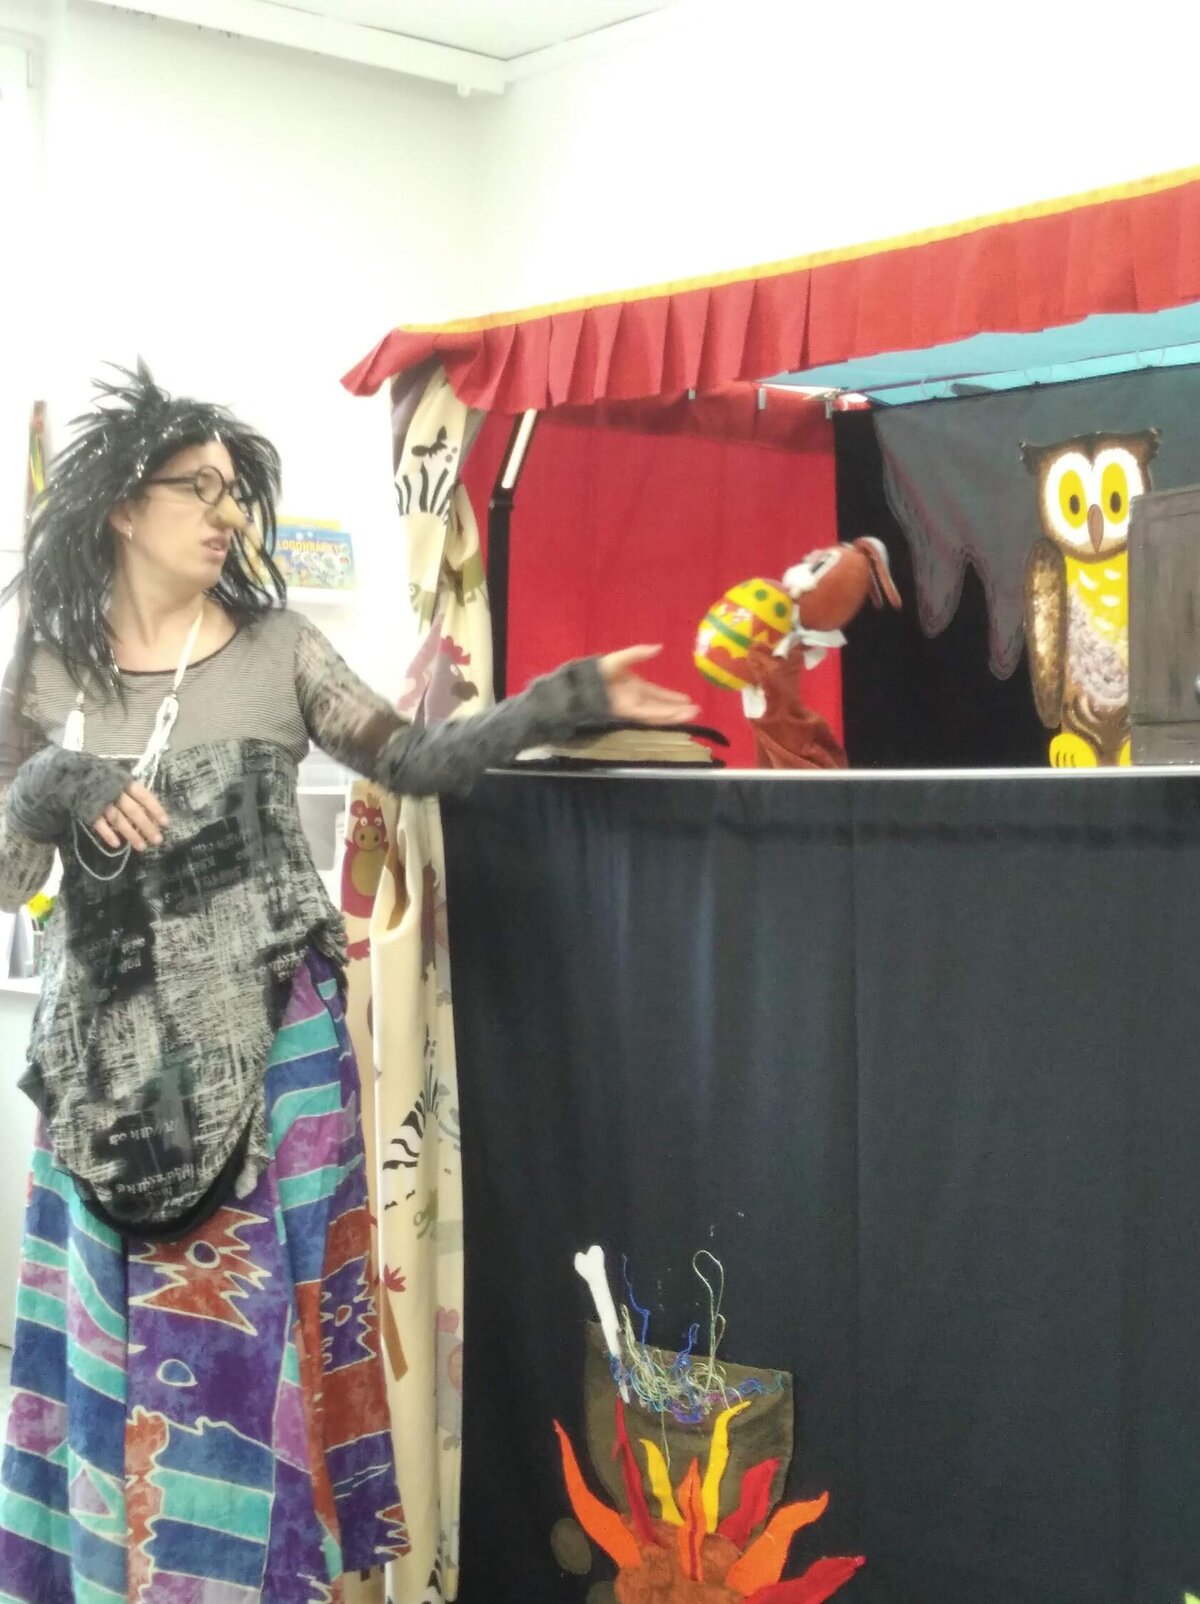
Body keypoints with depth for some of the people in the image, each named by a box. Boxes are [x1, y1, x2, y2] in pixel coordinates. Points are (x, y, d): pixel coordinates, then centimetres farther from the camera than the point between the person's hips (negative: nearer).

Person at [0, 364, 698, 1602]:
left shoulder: (277, 648, 3)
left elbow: (412, 762, 2)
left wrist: (566, 701, -7)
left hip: (265, 1040, -1)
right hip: (111, 1053, 1)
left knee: (245, 1328, 1)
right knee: (112, 1337, 5)